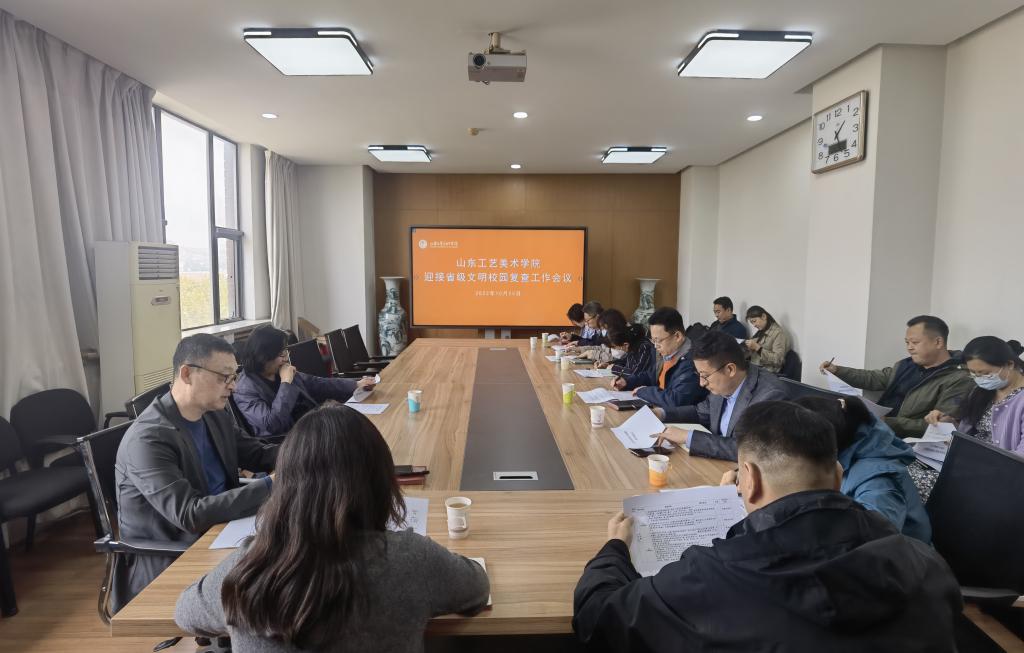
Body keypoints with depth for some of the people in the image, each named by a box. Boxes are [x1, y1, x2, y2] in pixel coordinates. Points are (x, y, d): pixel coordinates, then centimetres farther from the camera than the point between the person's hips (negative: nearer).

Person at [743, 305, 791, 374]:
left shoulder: (778, 333, -8)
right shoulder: (761, 331, 14)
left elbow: (778, 360, -17)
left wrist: (757, 348, -21)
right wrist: (750, 346, -1)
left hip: (767, 373, -7)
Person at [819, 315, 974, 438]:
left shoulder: (958, 380, -8)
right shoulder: (907, 365, 17)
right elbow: (872, 378, 24)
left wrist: (888, 423, -25)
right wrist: (837, 370, 8)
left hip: (904, 441, -8)